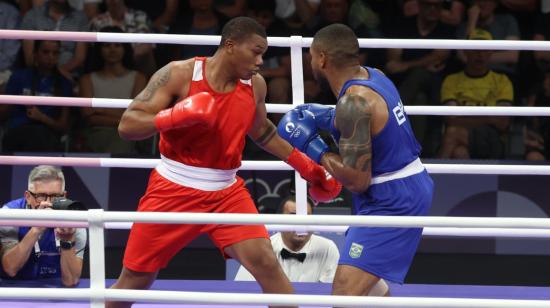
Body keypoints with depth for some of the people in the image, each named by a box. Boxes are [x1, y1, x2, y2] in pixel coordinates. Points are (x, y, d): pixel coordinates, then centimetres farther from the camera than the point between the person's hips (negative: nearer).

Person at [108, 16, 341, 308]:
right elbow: (127, 125, -18)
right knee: (135, 279, 5)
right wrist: (175, 116, -34)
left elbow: (262, 132, 21)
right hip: (173, 189, -3)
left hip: (225, 192, 3)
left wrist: (305, 166, 15)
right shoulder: (179, 75, -14)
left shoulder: (255, 85, -1)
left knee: (266, 263, -15)